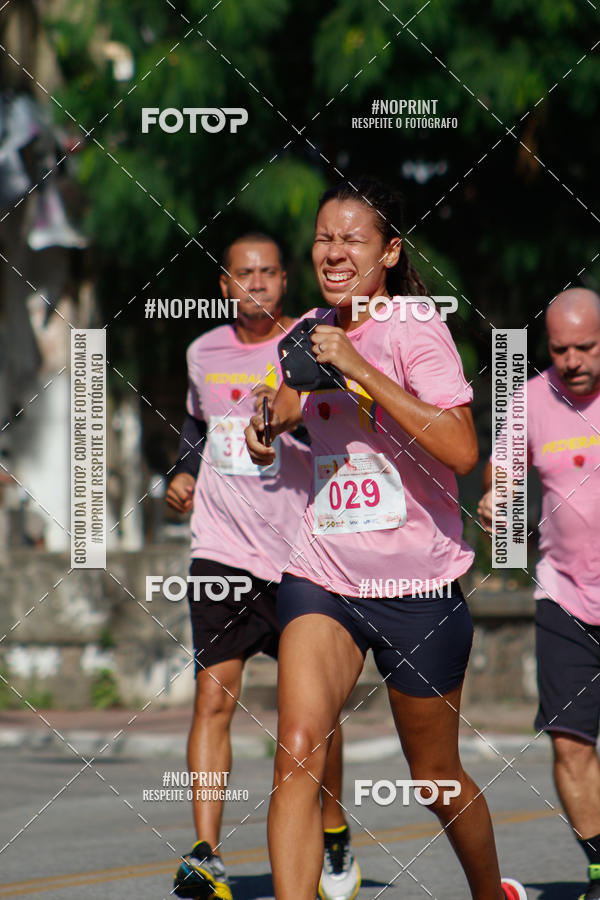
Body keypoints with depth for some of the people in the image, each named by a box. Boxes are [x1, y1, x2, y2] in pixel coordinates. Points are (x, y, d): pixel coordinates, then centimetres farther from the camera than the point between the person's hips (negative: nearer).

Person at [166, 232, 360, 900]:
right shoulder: (204, 354, 9)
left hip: (301, 553, -2)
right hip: (221, 548, 2)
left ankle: (334, 837, 28)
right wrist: (184, 471, 11)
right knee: (214, 694, -10)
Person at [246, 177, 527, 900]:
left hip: (417, 584, -4)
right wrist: (271, 418, 3)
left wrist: (358, 367, -26)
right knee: (297, 754, -19)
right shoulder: (312, 332, 6)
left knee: (436, 779, 12)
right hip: (320, 576, 4)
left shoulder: (414, 328, -12)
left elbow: (462, 450, -25)